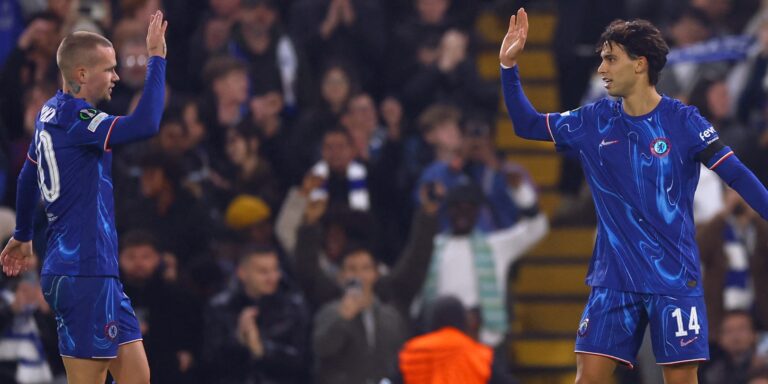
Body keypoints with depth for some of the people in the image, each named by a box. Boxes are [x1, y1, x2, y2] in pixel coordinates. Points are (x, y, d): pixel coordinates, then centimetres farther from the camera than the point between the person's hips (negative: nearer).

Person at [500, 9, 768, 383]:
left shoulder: (682, 121, -7)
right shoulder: (594, 121, 5)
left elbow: (737, 175, -8)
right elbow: (527, 124, 14)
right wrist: (508, 66, 5)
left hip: (675, 280, -3)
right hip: (613, 279, 3)